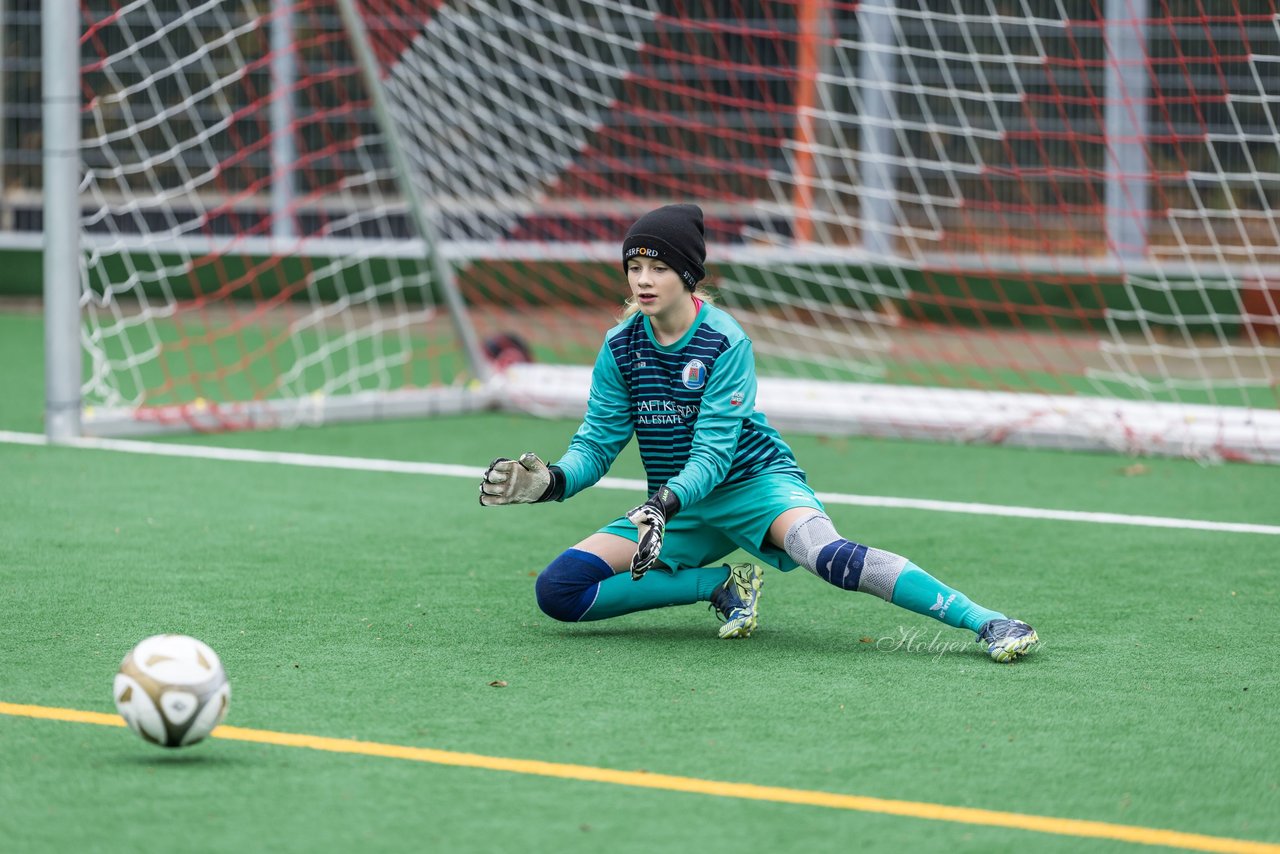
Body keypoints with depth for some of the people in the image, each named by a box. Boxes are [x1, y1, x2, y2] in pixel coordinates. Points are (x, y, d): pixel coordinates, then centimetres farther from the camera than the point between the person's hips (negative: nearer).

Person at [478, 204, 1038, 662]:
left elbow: (714, 452, -22)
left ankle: (987, 623, -40)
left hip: (756, 482, -5)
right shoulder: (620, 348, -2)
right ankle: (721, 586, -5)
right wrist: (553, 482, -23)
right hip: (677, 505, 5)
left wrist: (665, 503, -40)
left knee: (825, 554, -37)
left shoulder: (725, 342, -17)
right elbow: (596, 443, -2)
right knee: (558, 588, -12)